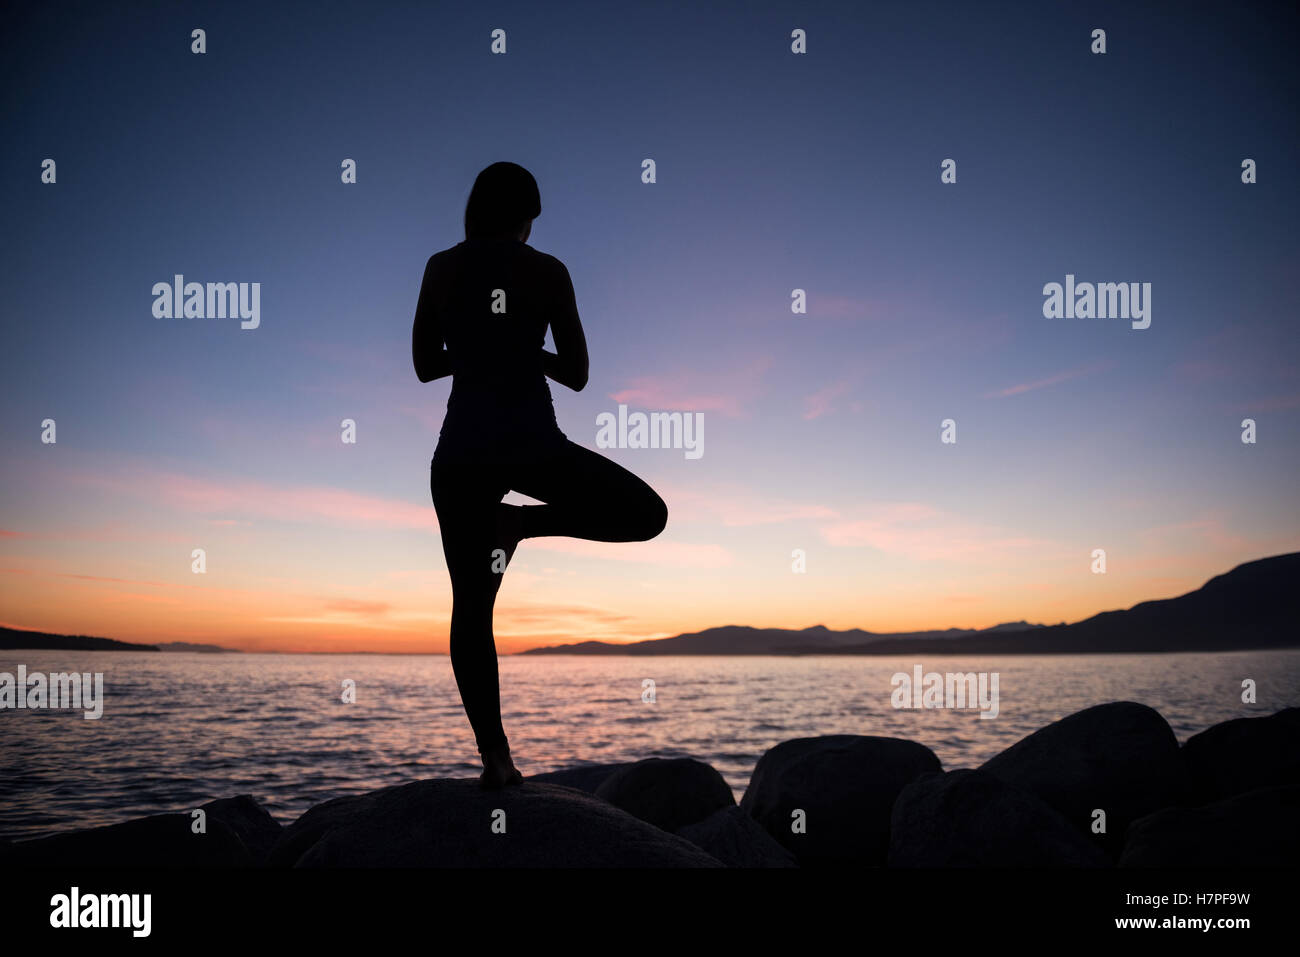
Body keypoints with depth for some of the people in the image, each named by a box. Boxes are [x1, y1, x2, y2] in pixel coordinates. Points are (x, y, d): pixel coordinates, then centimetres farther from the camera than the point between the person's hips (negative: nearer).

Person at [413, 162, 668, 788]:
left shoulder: (441, 269, 6)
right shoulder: (547, 272, -1)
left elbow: (424, 365, 13)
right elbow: (576, 375, 3)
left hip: (461, 453, 4)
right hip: (533, 446, -3)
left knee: (471, 607, 9)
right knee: (646, 513, 14)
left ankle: (494, 757, 7)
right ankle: (521, 522, 2)